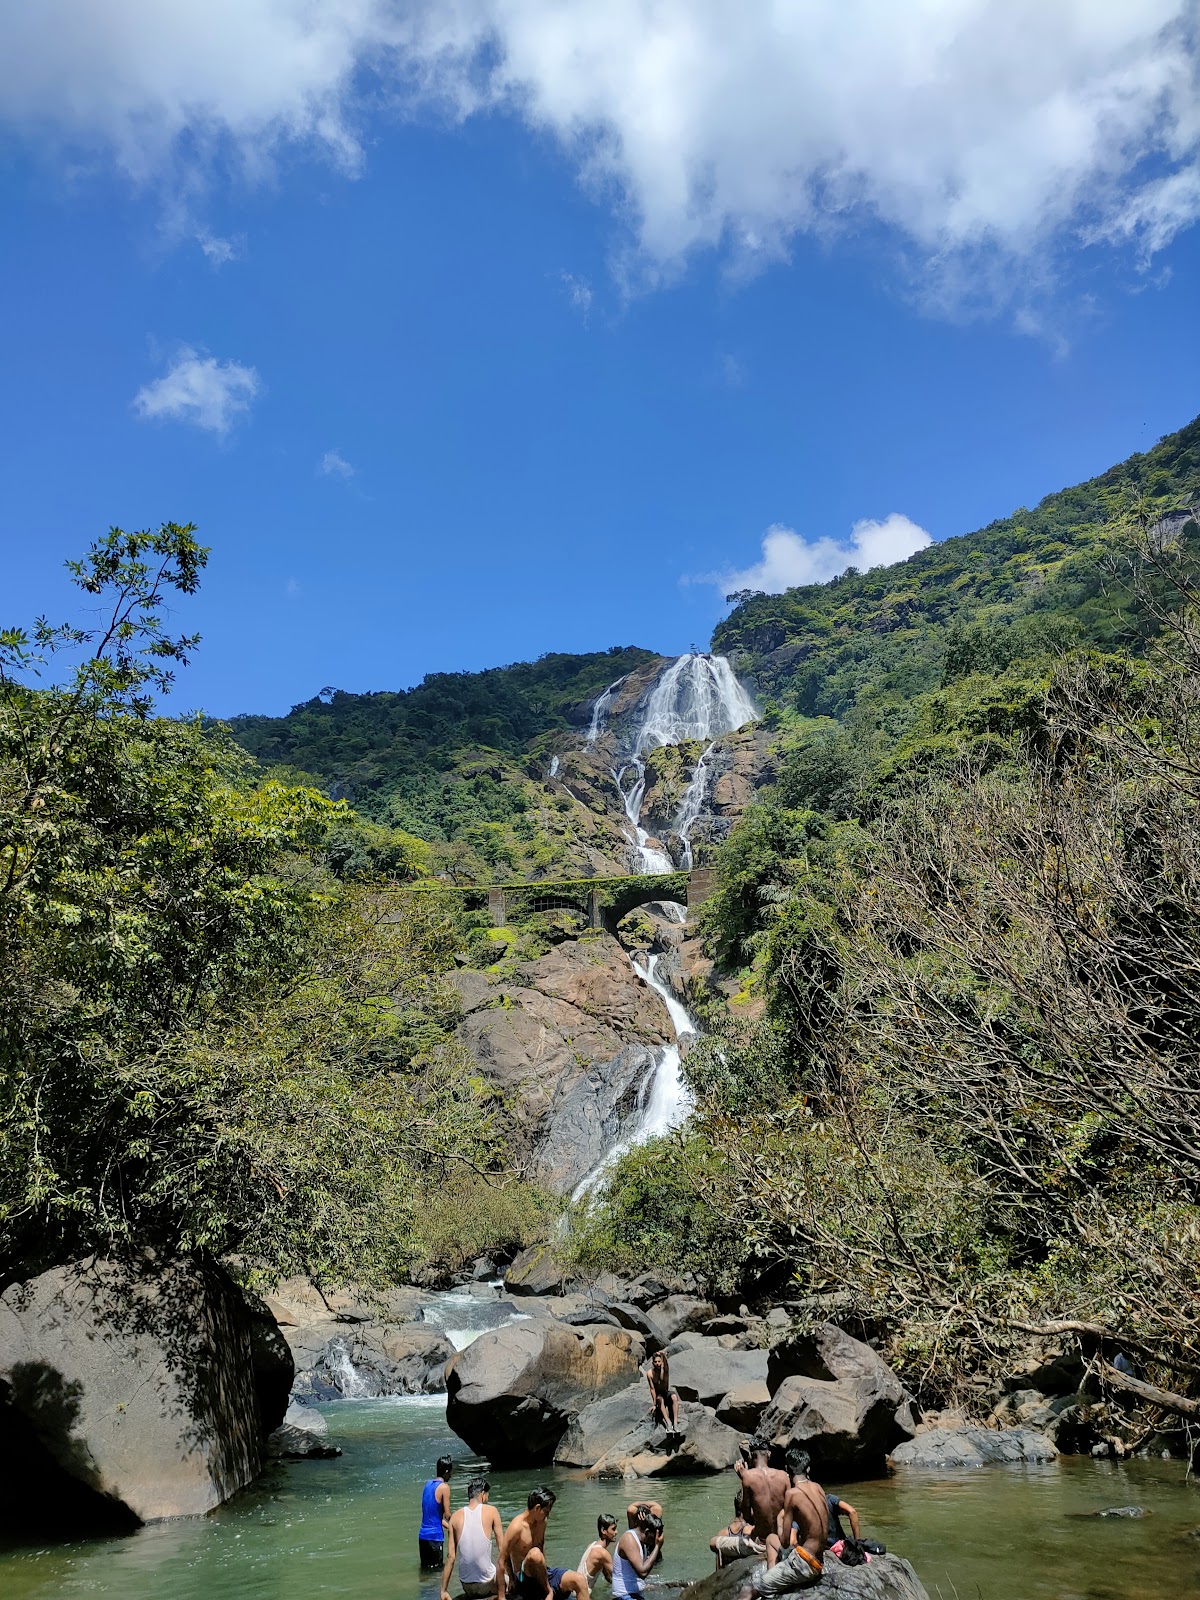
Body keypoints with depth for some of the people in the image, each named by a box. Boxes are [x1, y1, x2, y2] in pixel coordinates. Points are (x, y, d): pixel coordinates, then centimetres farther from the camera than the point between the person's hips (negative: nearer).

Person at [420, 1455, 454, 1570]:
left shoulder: (428, 1483, 10)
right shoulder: (444, 1487, -13)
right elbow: (447, 1515, -11)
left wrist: (448, 1526, 22)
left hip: (422, 1535, 7)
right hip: (435, 1536, -7)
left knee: (424, 1568, 17)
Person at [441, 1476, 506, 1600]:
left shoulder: (456, 1516, 2)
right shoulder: (491, 1511, -5)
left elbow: (451, 1555, 0)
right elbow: (501, 1550, -8)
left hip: (466, 1586, 3)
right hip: (487, 1583, -3)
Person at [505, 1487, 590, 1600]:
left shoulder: (542, 1522, 8)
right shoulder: (517, 1526, -17)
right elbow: (504, 1558, -16)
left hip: (542, 1576, 7)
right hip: (524, 1579, -7)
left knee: (580, 1580, -16)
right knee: (535, 1553, -39)